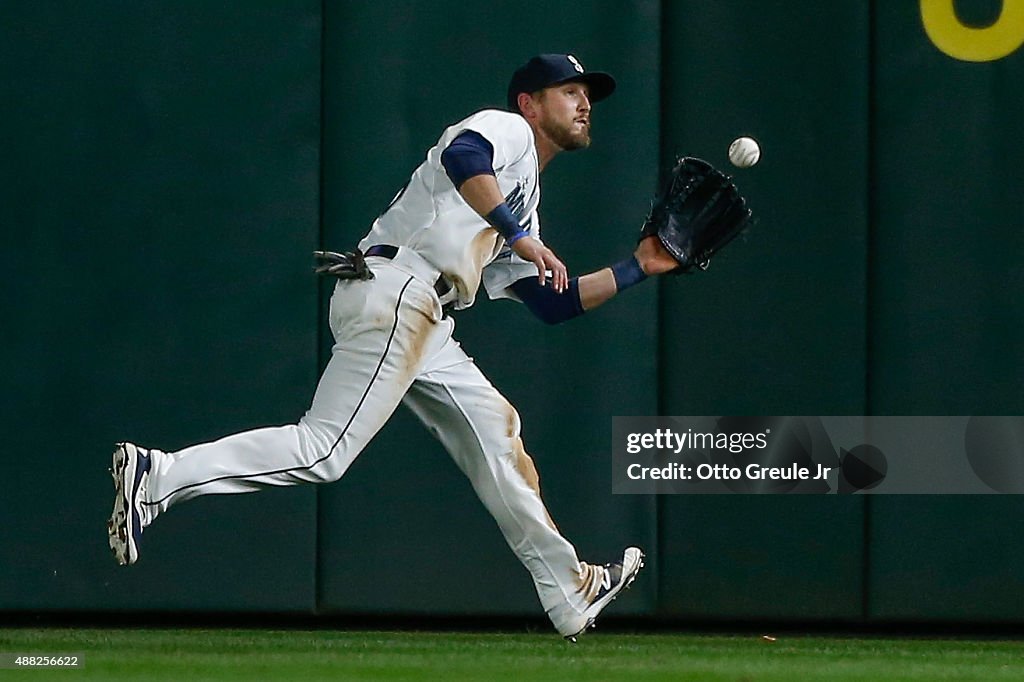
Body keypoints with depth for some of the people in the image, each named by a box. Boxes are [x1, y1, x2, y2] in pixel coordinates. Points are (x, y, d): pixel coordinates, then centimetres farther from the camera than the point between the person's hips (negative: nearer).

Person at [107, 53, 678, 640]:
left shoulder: (523, 199, 32)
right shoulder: (506, 128, 5)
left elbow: (554, 303, 30)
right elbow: (461, 157, -20)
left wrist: (639, 268, 30)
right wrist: (519, 236, -23)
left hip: (426, 326, 10)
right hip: (395, 293, -10)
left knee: (495, 432, 15)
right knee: (324, 451, -20)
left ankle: (571, 592, 22)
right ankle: (159, 476, -25)